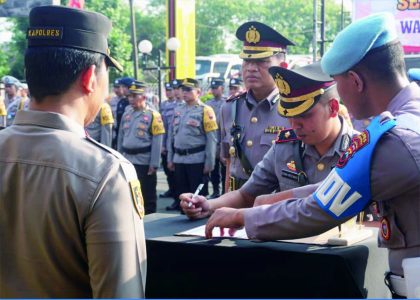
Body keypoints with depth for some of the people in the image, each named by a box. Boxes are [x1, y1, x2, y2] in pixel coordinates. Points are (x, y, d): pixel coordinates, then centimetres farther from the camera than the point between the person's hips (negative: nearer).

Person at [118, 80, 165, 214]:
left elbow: (157, 142, -9)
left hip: (144, 161, -5)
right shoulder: (126, 114, 10)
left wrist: (154, 164, -13)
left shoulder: (153, 115, -7)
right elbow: (121, 137, 16)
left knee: (147, 195, 3)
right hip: (127, 161, 6)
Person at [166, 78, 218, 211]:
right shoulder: (178, 110, 11)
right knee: (181, 193, 12)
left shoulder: (205, 111, -6)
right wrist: (170, 158, 13)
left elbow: (211, 139, -9)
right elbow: (171, 135, 16)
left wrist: (209, 163, -12)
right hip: (178, 159, 6)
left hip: (197, 160, -5)